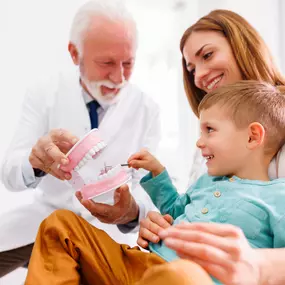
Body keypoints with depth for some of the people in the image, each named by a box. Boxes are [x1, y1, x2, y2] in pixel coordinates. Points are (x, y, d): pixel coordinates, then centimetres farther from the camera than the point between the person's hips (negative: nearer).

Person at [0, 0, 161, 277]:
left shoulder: (147, 109, -8)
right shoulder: (45, 93, -7)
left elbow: (146, 186, -12)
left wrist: (132, 211, -37)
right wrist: (35, 159, -37)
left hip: (106, 227, -1)